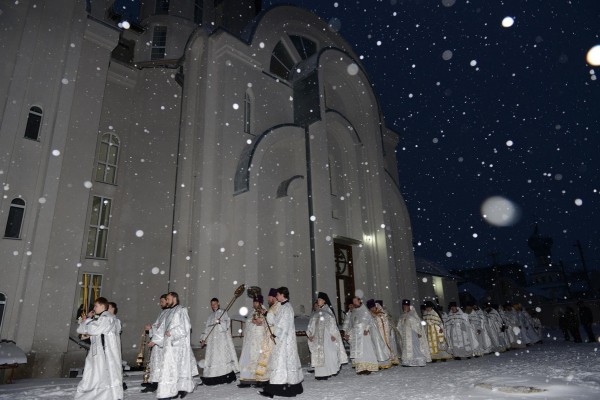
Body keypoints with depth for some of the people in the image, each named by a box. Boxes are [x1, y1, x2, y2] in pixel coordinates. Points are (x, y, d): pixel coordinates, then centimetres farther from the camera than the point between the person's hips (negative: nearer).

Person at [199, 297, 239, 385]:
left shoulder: (223, 313, 6)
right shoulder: (210, 316, 20)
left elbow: (227, 322, -7)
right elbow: (207, 328, 18)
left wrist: (221, 322, -26)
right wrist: (203, 339, 9)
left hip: (223, 338, -4)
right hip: (212, 340, 5)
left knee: (224, 355, -10)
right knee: (213, 357, -1)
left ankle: (228, 376, -9)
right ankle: (214, 377, 2)